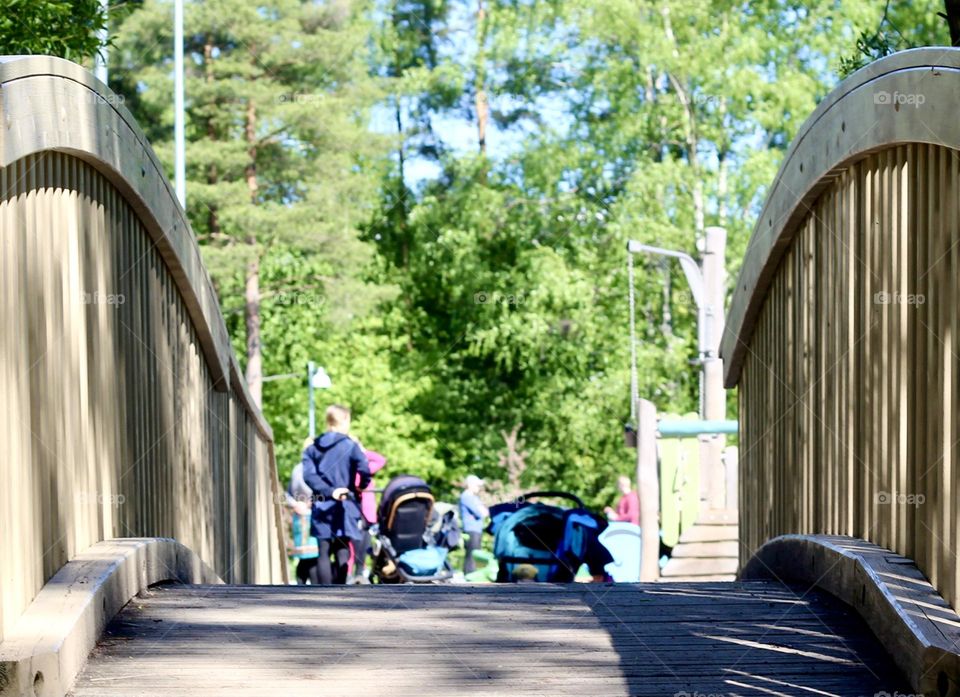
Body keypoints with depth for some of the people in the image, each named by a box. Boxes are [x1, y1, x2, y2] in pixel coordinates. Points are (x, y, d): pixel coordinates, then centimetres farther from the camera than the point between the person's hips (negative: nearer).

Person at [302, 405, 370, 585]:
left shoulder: (313, 448, 8)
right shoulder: (350, 446, -5)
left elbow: (308, 474, -7)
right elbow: (364, 471, -18)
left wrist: (329, 491, -12)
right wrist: (360, 488, 1)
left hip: (321, 506, 3)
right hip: (344, 507, -3)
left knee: (323, 553, 5)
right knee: (342, 551, 1)